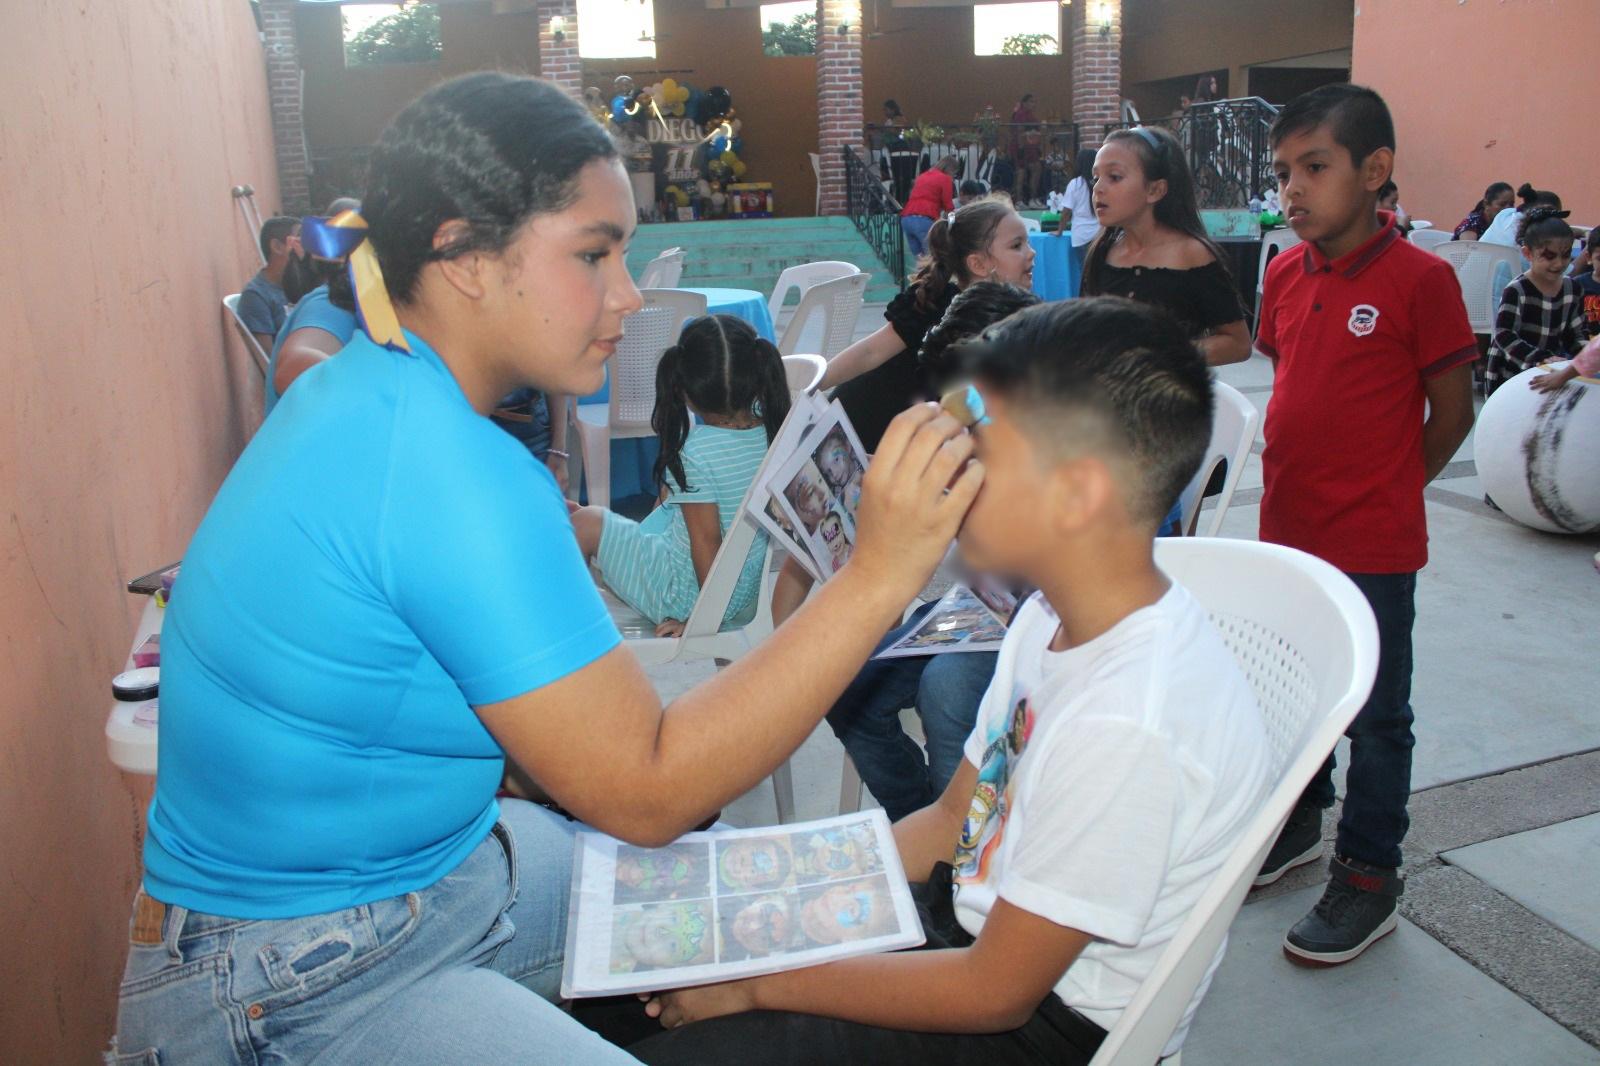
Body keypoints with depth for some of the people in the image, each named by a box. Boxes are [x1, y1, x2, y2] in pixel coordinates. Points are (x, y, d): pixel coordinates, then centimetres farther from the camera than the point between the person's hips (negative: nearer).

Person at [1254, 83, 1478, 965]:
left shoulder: (1420, 279, -14)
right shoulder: (1285, 274, 3)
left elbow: (1451, 412, -8)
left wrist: (1380, 489, 1)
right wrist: (1308, 484, 7)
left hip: (1372, 546, -6)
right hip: (1286, 530, 6)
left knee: (1374, 715, 7)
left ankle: (1368, 879, 23)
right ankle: (1298, 820, 42)